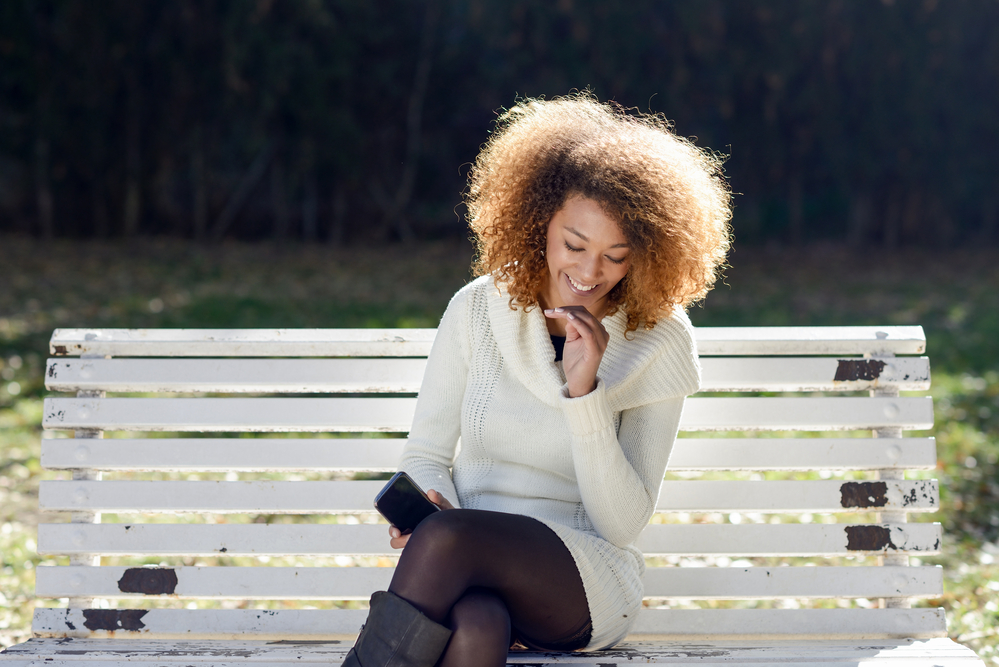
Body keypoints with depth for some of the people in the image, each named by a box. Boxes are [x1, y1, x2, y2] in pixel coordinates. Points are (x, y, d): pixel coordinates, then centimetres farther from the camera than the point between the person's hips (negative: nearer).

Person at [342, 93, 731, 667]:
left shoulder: (657, 345, -2)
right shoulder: (478, 310, 3)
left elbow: (622, 524, -8)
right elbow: (427, 454, 9)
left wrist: (583, 391, -19)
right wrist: (431, 501, -15)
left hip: (589, 579, -1)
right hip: (474, 570, 2)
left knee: (445, 539, -34)